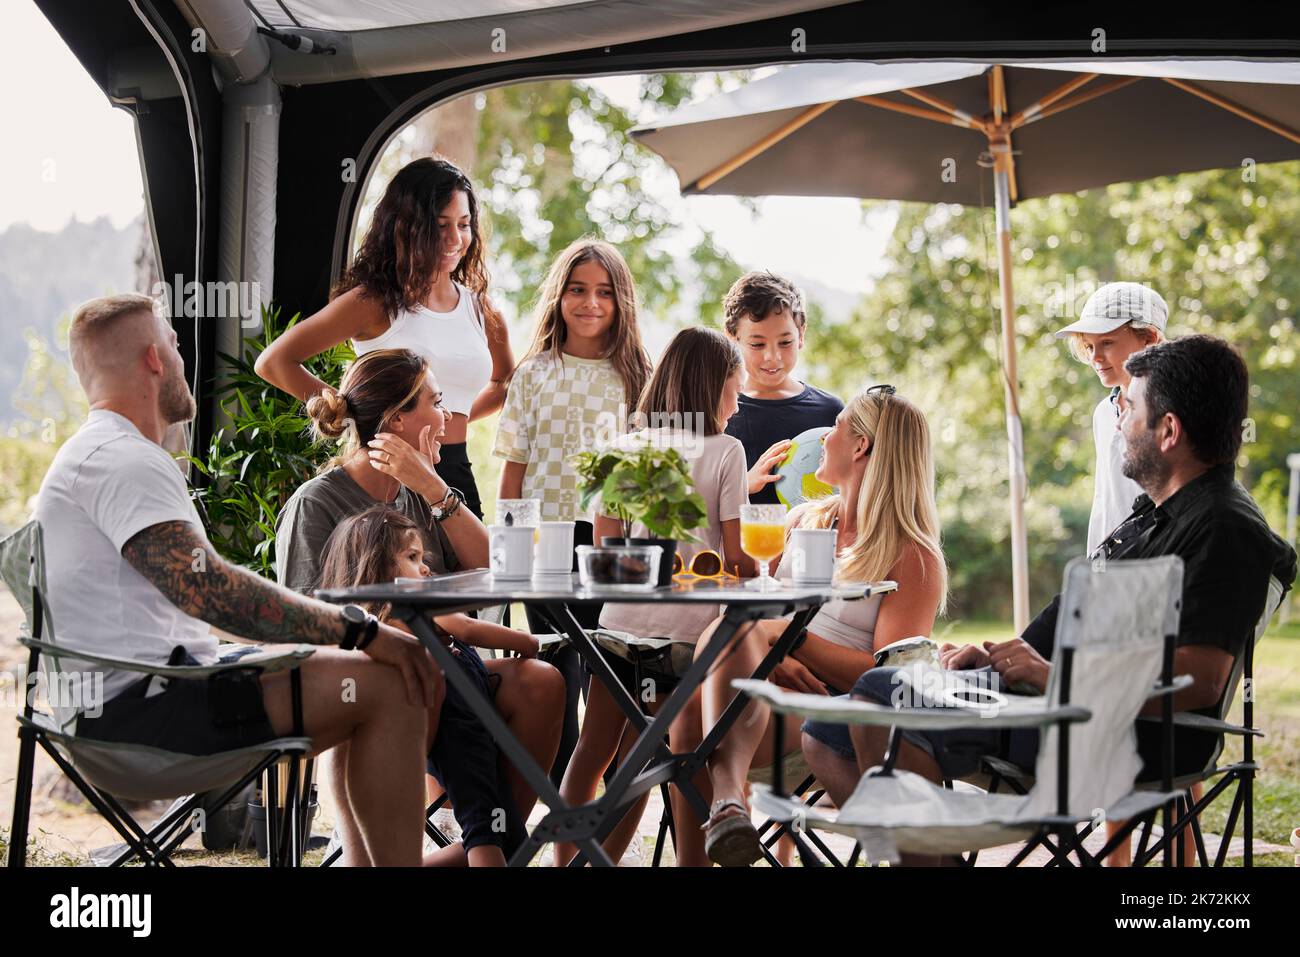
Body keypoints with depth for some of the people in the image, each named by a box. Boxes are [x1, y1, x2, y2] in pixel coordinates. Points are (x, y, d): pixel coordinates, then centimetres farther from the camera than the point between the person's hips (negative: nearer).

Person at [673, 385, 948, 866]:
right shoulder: (804, 519, 22)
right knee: (695, 704, -33)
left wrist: (789, 635, -15)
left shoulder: (914, 558, 1)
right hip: (762, 690, 5)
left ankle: (727, 790, -53)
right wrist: (763, 654, -8)